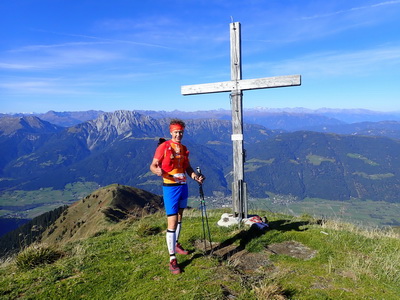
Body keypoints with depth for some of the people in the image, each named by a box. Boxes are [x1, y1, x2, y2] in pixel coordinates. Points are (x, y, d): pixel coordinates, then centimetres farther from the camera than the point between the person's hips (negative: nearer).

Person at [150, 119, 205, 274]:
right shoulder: (163, 147, -10)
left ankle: (176, 244, 42)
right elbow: (153, 165, -11)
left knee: (179, 217, 21)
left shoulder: (184, 149, 9)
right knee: (172, 223, -7)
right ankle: (172, 259, 1)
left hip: (183, 186, 7)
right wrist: (157, 170, -33)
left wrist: (196, 177, -2)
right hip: (170, 187, -7)